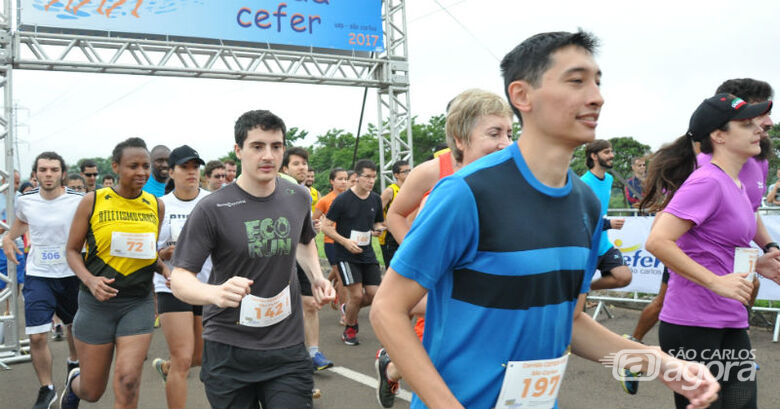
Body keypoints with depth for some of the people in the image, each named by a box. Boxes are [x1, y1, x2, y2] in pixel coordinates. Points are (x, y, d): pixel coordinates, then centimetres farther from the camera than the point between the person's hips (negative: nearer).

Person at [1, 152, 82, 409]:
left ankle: (73, 363, 52)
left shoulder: (78, 201, -13)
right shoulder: (25, 201, -3)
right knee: (37, 337, -7)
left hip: (71, 274, -1)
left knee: (75, 326, 20)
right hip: (38, 276, 1)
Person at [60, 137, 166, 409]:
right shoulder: (93, 201, -4)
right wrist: (89, 279, -16)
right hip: (98, 301, -1)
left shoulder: (156, 205, 5)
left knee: (128, 381, -11)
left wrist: (164, 266, -2)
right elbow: (72, 250, 1)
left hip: (139, 303, 2)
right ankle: (74, 381, 46)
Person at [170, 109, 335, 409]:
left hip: (287, 347, 3)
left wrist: (317, 277, 6)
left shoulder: (299, 198, 2)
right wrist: (216, 293, -35)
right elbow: (180, 278, -14)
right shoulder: (212, 209, -12)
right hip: (228, 351, -2)